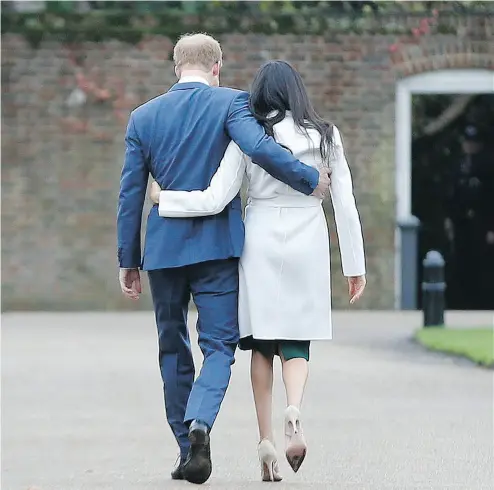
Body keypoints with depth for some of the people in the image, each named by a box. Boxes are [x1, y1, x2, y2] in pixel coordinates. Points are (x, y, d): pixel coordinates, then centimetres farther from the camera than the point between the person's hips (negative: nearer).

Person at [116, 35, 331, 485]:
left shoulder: (143, 116, 6)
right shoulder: (229, 102, -4)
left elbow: (131, 194, 6)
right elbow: (260, 148, -22)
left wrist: (127, 260, 10)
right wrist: (311, 180, -9)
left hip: (164, 247, 3)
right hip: (217, 245, -3)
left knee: (173, 349, 14)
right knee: (219, 345, 1)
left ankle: (188, 450, 16)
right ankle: (200, 423, -26)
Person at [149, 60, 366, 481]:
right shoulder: (326, 136, 1)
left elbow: (215, 201, -9)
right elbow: (346, 205, 0)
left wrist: (163, 197, 5)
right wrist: (355, 265, 6)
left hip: (260, 243, 0)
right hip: (308, 245, 1)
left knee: (263, 344, 10)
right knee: (296, 344, 8)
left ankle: (266, 439, 4)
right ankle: (294, 411, -22)